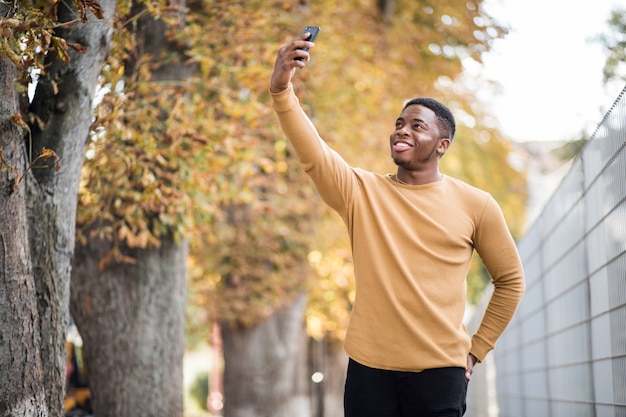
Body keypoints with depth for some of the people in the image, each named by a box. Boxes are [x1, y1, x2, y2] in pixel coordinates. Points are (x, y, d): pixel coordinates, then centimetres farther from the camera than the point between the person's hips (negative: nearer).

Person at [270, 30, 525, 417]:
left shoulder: (475, 205, 3)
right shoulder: (362, 191, 3)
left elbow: (510, 280, 12)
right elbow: (312, 153, -14)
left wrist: (477, 349, 9)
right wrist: (282, 89, -29)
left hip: (440, 370, -1)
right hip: (369, 367, 1)